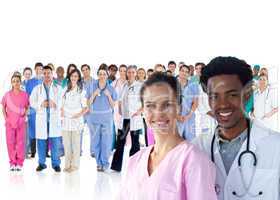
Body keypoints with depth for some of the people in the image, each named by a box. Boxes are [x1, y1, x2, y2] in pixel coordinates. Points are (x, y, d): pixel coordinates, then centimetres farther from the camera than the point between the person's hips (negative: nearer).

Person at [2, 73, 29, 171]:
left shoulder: (24, 94, 0)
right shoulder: (7, 94, 0)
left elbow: (27, 107, 10)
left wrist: (24, 116, -1)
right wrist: (5, 118, 0)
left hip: (21, 122, 0)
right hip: (10, 122, 0)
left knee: (20, 142, 1)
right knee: (10, 142, 3)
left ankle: (19, 163, 10)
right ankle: (12, 163, 14)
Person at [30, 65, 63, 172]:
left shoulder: (58, 89, 10)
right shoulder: (37, 89, 11)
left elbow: (62, 102, 3)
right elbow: (32, 102, 6)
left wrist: (55, 104, -17)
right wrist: (41, 104, -11)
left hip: (54, 118, 0)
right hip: (41, 118, 1)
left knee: (55, 142, -3)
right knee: (41, 142, 1)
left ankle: (56, 164, 5)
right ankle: (41, 163, 12)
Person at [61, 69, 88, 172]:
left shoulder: (81, 91, 1)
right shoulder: (66, 90, 12)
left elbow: (86, 108, 0)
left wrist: (80, 114, -15)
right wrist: (62, 112, 6)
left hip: (76, 120, -4)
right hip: (66, 120, 4)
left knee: (76, 144, -2)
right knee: (66, 143, 5)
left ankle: (75, 165, 6)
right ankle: (67, 164, 14)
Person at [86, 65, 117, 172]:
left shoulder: (111, 89, 4)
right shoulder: (92, 86, 2)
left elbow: (113, 105, 5)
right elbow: (88, 103, 2)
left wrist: (108, 95, -9)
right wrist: (94, 94, -13)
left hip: (107, 118, 0)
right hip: (94, 117, 0)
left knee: (106, 141, -4)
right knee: (95, 141, 5)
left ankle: (105, 163, 8)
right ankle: (99, 163, 18)